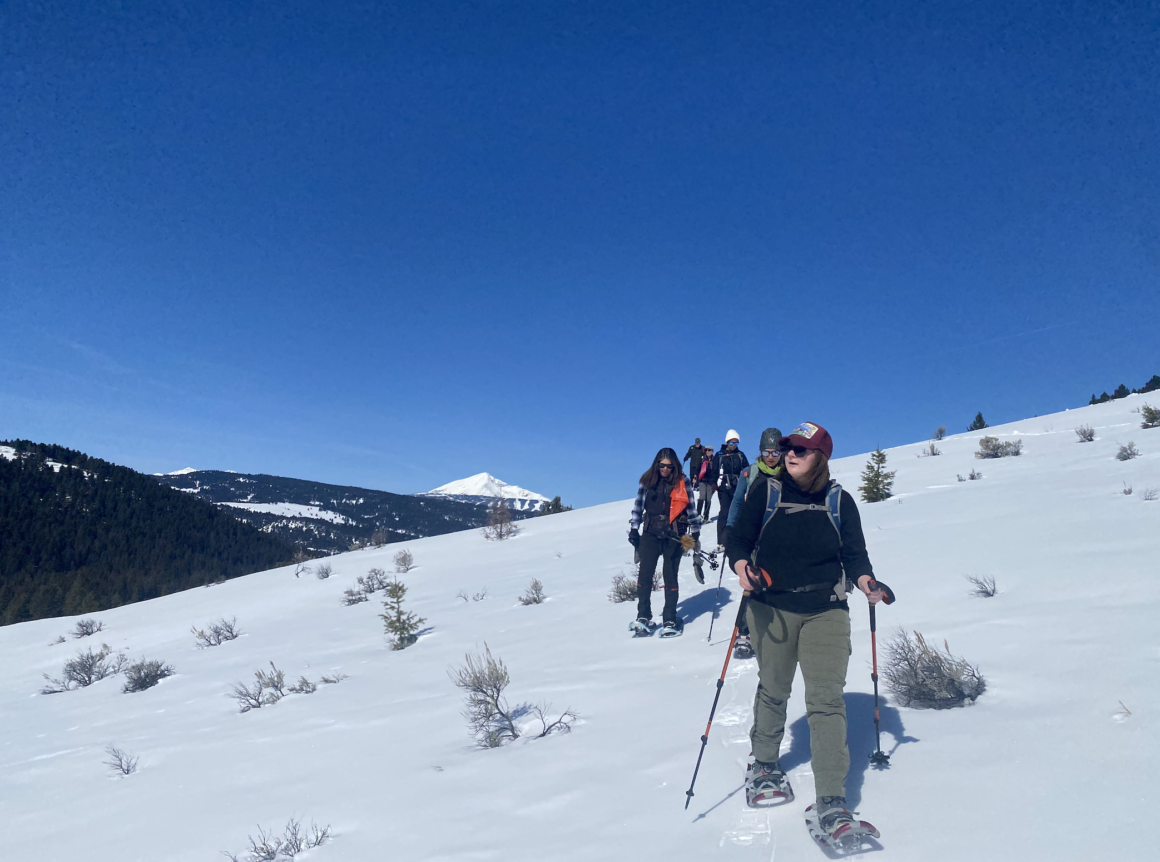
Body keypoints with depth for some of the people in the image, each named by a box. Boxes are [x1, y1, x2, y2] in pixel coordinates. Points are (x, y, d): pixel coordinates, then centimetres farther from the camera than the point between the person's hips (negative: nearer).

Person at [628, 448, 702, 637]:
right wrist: (634, 529, 6)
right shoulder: (647, 481, 2)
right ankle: (643, 618, 4)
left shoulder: (683, 482, -1)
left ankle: (670, 621, 9)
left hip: (674, 535, -1)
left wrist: (695, 533, 3)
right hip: (651, 533, 2)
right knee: (645, 574, -4)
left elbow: (691, 508, 4)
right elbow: (638, 506, 10)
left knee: (670, 576, 3)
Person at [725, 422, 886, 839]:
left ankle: (831, 805, -6)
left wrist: (865, 580, -14)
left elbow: (854, 552, 6)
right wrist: (741, 565, -20)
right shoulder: (766, 492, 0)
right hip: (771, 608, 0)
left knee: (826, 699, -9)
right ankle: (763, 765, 39)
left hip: (826, 612, 0)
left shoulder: (840, 502, 3)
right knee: (773, 691, 14)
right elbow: (738, 537, 1)